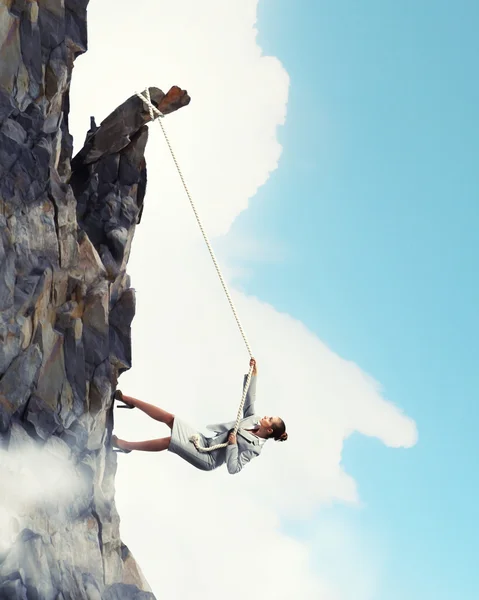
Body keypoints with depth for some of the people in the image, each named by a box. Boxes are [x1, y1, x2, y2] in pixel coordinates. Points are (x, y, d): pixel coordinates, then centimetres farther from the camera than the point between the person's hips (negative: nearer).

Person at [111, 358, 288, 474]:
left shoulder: (254, 448, -17)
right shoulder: (253, 419, 4)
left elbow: (233, 468, -25)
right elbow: (248, 399, 8)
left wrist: (233, 444, -25)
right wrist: (253, 376, 0)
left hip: (207, 459, -7)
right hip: (205, 441, 7)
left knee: (168, 441, -23)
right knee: (169, 418, -5)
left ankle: (123, 445, -11)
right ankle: (126, 399, 2)